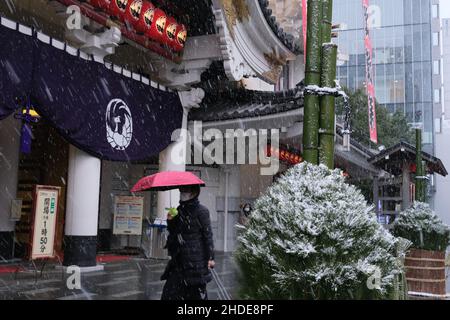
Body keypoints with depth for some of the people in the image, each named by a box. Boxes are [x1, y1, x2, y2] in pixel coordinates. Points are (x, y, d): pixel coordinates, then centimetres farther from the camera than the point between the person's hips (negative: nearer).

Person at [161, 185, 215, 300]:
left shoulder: (201, 211, -8)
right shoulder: (179, 210, 12)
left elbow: (208, 235, -9)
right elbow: (173, 233, 17)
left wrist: (210, 257, -12)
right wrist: (170, 221, -2)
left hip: (196, 259, -7)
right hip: (180, 259, 7)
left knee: (197, 290, 2)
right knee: (170, 290, 6)